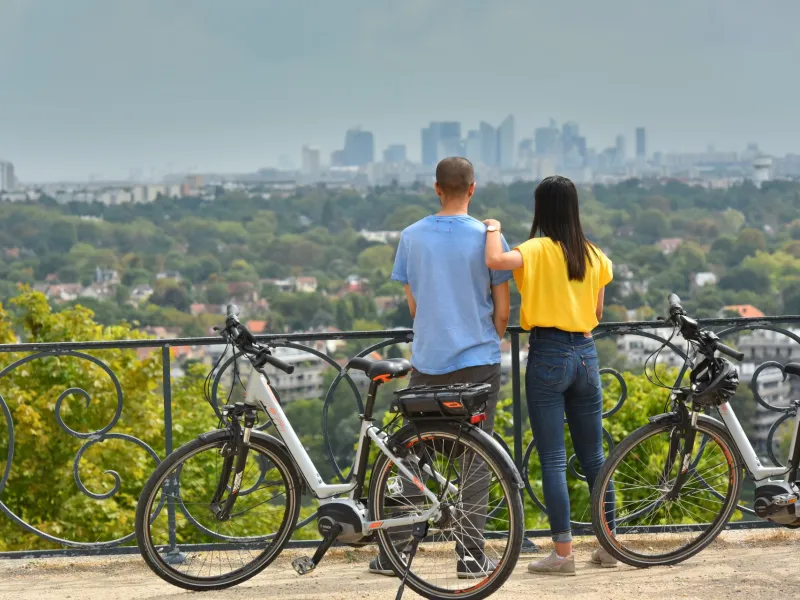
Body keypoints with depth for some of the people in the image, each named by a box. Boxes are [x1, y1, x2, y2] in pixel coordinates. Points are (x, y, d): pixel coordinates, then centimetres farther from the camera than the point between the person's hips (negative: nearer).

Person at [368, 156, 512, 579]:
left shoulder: (412, 237, 1)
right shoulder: (487, 237, -6)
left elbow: (413, 304, 8)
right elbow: (502, 309, -2)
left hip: (428, 361, 2)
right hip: (479, 362, -2)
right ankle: (471, 556, 3)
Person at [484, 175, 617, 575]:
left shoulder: (538, 250, -10)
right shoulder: (594, 256, 7)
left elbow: (496, 260, -27)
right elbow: (597, 313, 12)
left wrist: (493, 230, -8)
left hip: (548, 354, -5)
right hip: (586, 353, 5)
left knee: (552, 460, -2)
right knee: (593, 457, 14)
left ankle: (563, 552, -3)